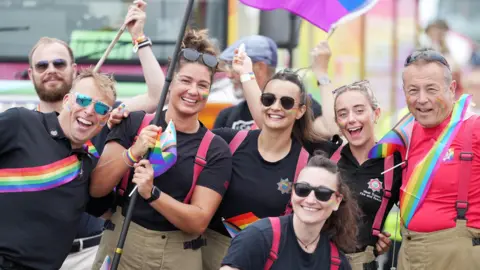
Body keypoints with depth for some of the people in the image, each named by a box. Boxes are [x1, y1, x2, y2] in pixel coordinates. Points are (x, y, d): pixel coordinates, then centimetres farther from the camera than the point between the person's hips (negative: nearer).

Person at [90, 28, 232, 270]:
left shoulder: (216, 150, -4)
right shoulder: (134, 123, -4)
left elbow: (198, 222, -11)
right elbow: (96, 188, -7)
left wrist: (151, 193, -25)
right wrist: (132, 154, -22)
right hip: (120, 247, 0)